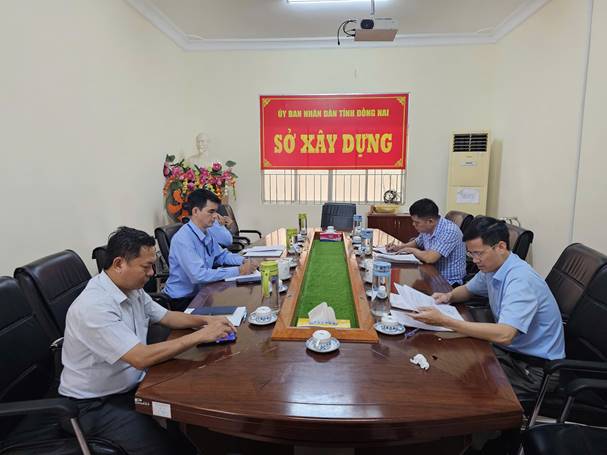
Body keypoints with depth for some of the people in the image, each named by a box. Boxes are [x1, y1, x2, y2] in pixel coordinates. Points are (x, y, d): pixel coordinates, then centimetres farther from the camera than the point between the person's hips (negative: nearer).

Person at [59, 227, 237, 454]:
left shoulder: (132, 290, 0)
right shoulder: (94, 306, -28)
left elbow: (166, 316, 13)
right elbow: (141, 358, -32)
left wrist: (204, 320, -4)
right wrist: (199, 336, -27)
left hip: (131, 386, 8)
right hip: (96, 405, -8)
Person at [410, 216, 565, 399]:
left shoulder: (521, 280, -28)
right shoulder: (492, 267, -1)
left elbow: (503, 335, -38)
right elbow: (468, 289, 19)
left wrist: (443, 321, -39)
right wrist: (449, 296, -5)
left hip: (535, 368, -7)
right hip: (510, 350, 7)